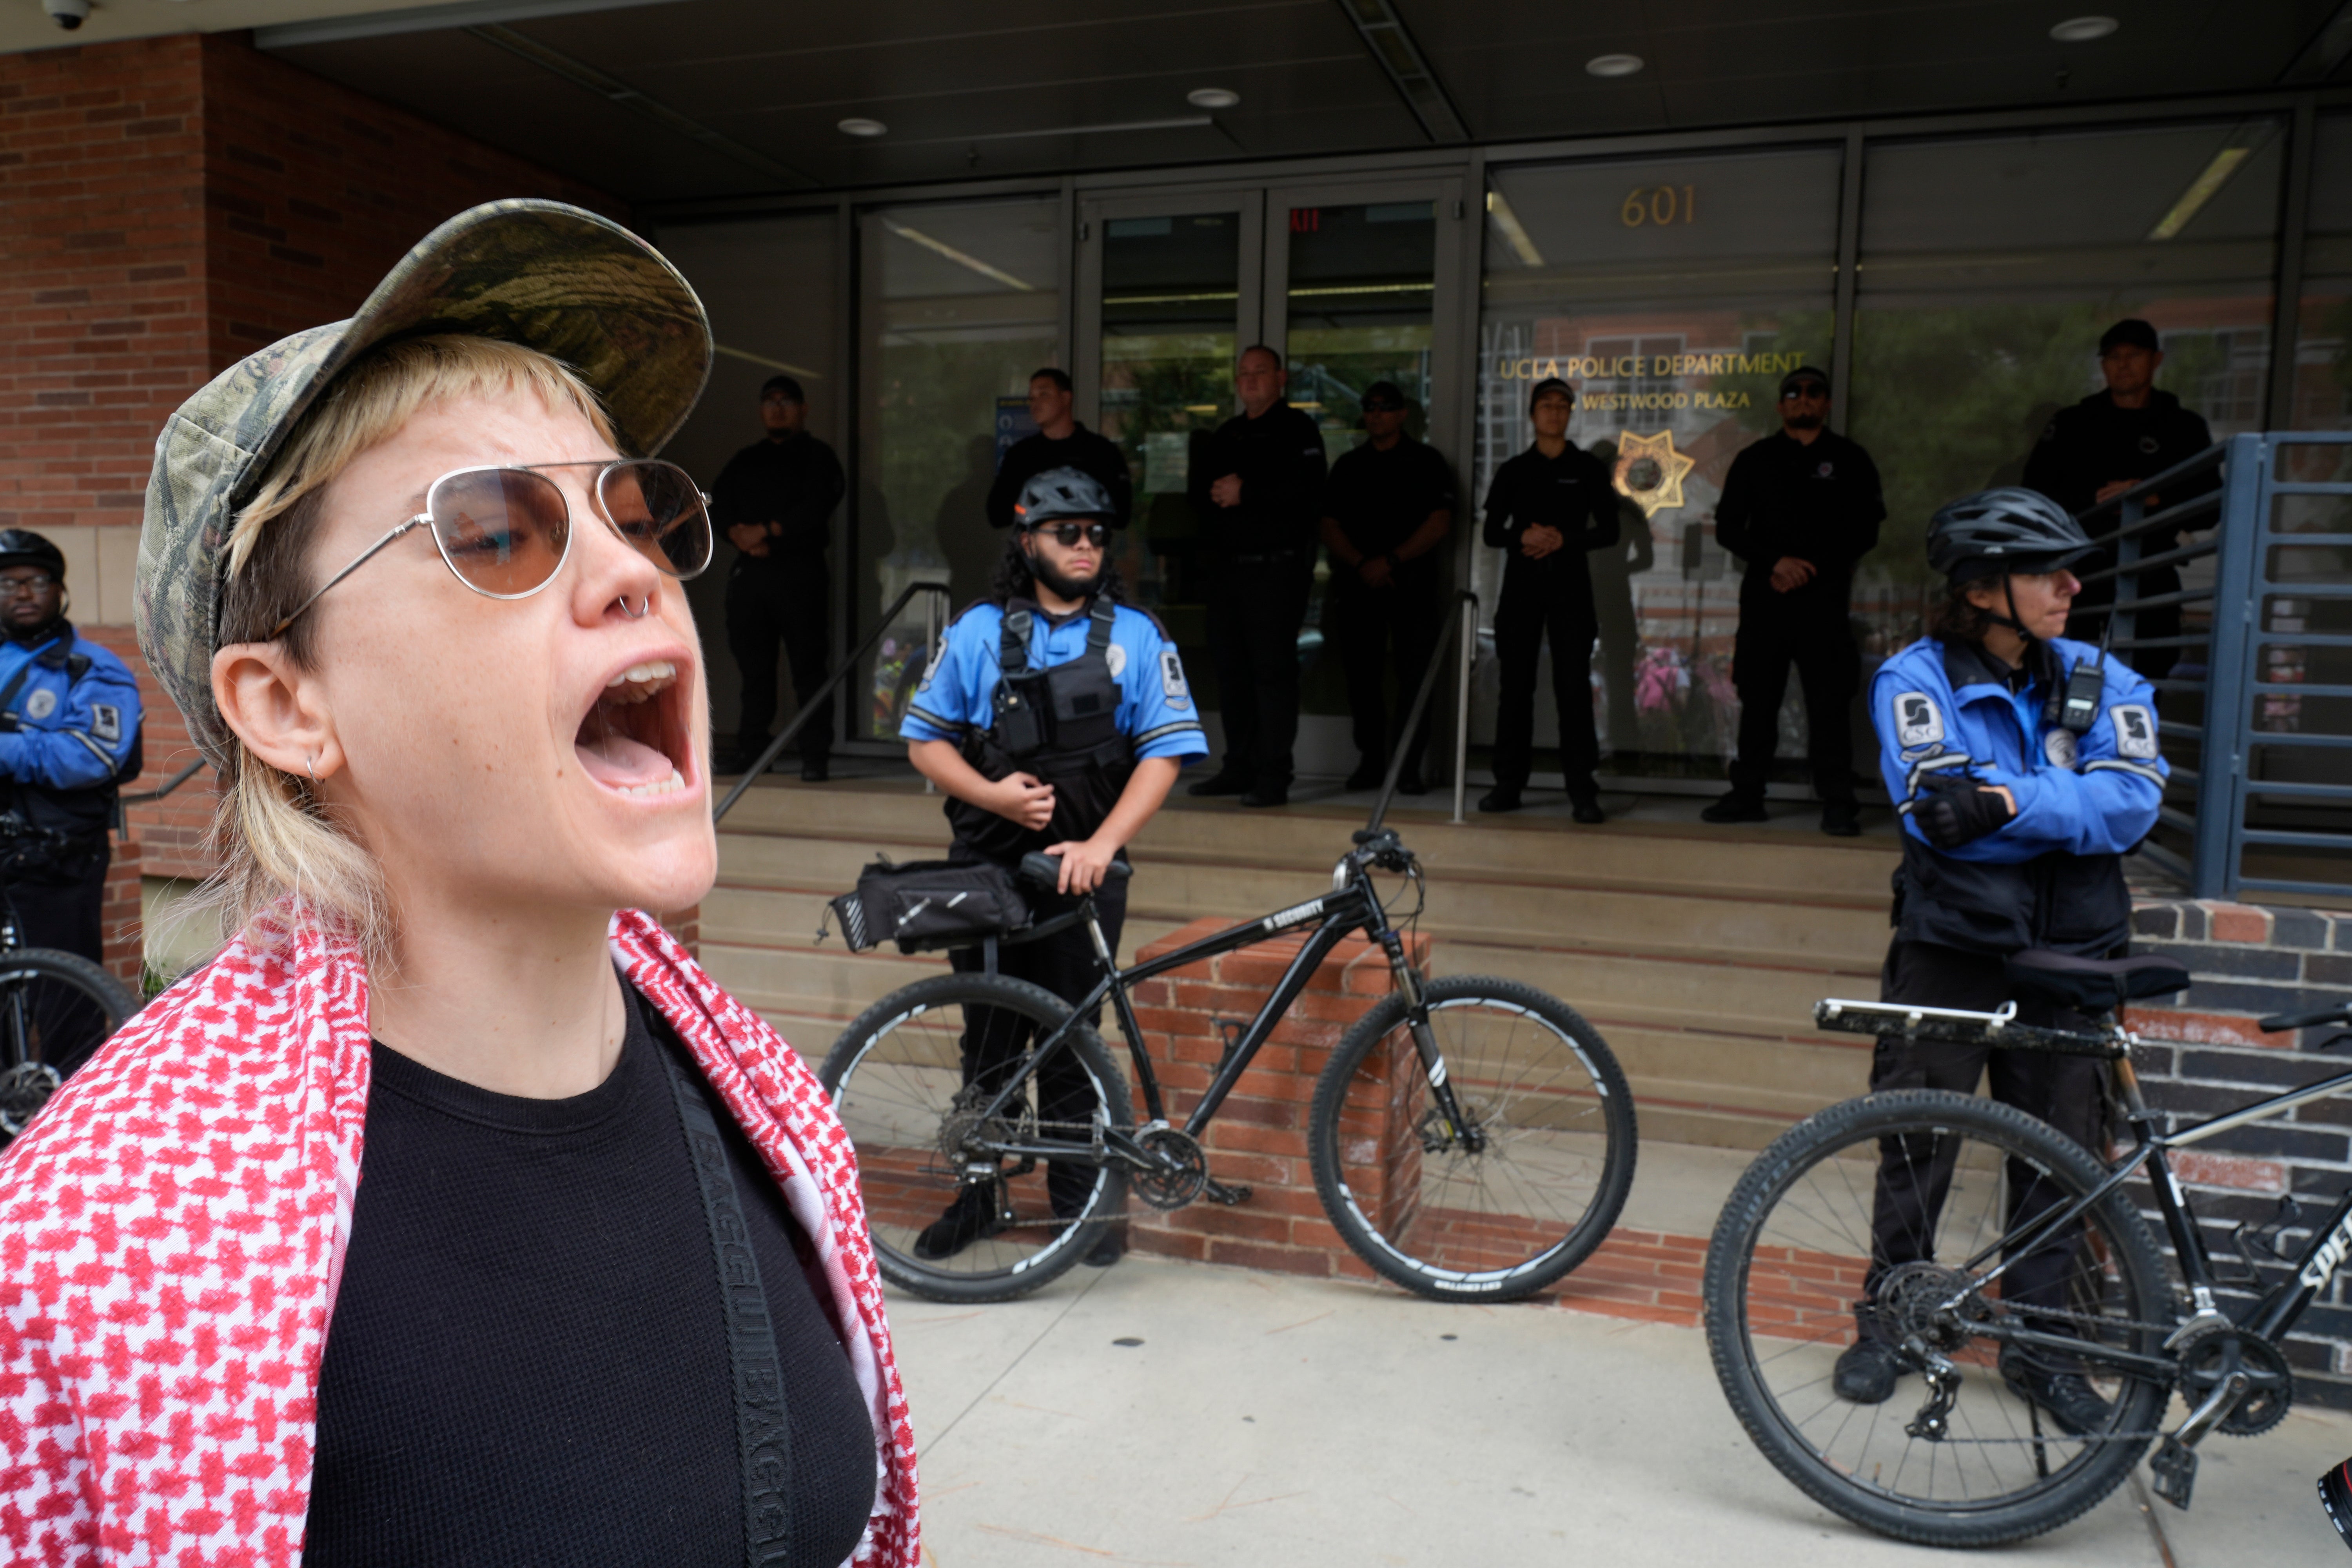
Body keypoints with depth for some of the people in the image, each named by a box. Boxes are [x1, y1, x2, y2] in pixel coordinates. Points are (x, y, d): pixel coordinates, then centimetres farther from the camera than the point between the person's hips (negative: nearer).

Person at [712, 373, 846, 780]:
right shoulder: (745, 460, 23)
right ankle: (750, 748, 13)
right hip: (749, 572, 5)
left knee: (809, 666, -7)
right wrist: (741, 535, -9)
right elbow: (718, 503, 10)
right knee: (753, 665, 6)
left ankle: (816, 756, -5)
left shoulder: (818, 457, 8)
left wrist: (765, 531, -11)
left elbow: (816, 509, -8)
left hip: (800, 571, -5)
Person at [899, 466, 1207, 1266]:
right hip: (986, 868, 1)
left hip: (1081, 870, -1)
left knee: (1071, 1041, 5)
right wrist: (992, 794, -12)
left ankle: (1078, 1198, 21)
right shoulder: (980, 631, 6)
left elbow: (1164, 752, -4)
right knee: (990, 1039, 10)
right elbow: (925, 739, 7)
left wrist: (1100, 846, -16)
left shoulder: (1136, 637, 3)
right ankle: (977, 1192, 26)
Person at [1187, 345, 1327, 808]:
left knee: (1272, 668, -9)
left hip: (1277, 566, -7)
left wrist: (1246, 492, -13)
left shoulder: (1298, 429, 0)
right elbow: (1199, 494, 15)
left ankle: (1273, 776, -7)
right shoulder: (1224, 436, 21)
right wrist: (1216, 494, -7)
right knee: (1230, 668, 8)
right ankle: (1238, 767, 16)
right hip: (1226, 564, 7)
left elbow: (1305, 489, -16)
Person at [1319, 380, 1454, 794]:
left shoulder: (1426, 462, 7)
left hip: (1413, 585, -3)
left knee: (1413, 678, -7)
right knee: (1362, 677, 2)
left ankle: (1408, 768, -3)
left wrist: (1391, 561, -11)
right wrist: (1361, 564, -8)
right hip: (1358, 584, 3)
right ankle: (1370, 763, 10)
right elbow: (1330, 526, 9)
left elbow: (1440, 524, -3)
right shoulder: (1348, 466, 16)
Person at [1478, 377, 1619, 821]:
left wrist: (1563, 540, -13)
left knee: (1574, 687, -7)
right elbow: (1492, 532, 7)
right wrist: (1523, 538, -14)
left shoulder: (1587, 468, 7)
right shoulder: (1514, 471, 11)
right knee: (1516, 685, 2)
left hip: (1570, 585, -2)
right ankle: (1508, 784, 8)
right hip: (1521, 584, 2)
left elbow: (1608, 531, 3)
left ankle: (1582, 792, -7)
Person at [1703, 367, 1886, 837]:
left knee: (1828, 702, -5)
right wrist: (1776, 561, -9)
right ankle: (1747, 796, 13)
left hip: (1824, 599, -2)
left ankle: (1838, 806, -2)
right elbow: (1728, 527, 6)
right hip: (1763, 598, 2)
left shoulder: (1850, 460, 9)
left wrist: (1810, 568, -8)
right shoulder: (1755, 460, 13)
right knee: (1758, 698, 5)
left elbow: (1865, 531, 3)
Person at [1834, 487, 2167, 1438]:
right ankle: (1889, 1321, 24)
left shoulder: (2102, 682, 5)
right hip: (1950, 947, -3)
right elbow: (1936, 804, -18)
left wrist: (2007, 801, -26)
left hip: (2068, 956, 3)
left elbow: (2131, 802, -12)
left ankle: (2038, 1340, 27)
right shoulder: (1918, 677, -4)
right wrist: (2066, 809, -20)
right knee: (1917, 1146, 4)